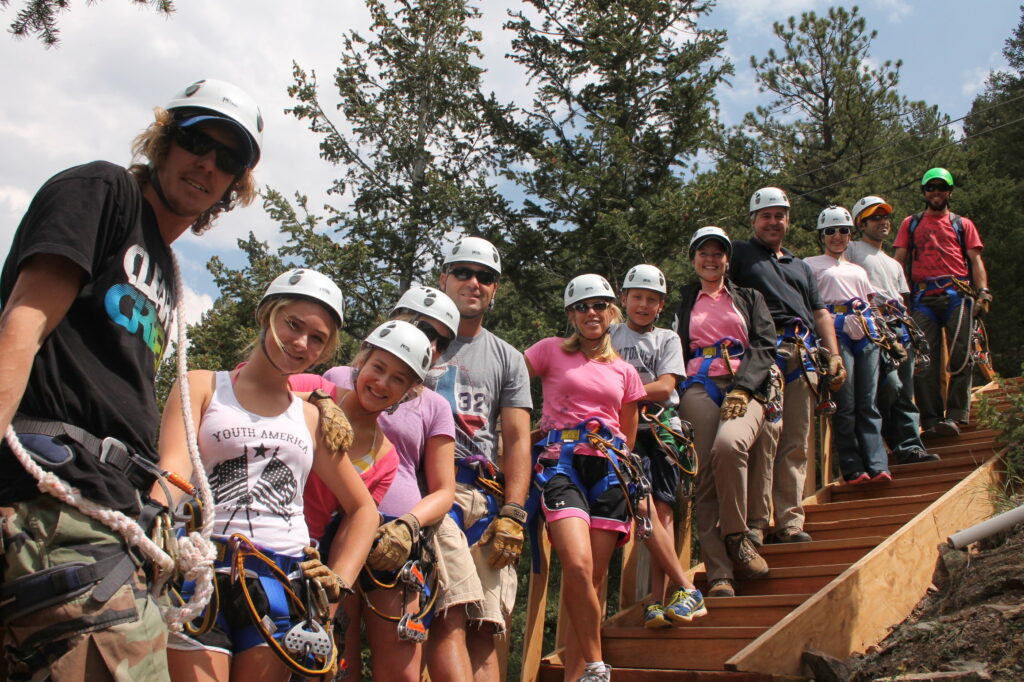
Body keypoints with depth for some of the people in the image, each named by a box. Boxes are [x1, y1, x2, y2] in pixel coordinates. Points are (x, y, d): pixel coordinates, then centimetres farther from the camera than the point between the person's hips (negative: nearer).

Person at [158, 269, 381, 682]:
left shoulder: (313, 419, 17)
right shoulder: (202, 387, 10)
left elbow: (363, 509, 20)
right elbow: (173, 469, -8)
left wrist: (341, 578, 4)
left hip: (283, 585, 3)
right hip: (202, 570, -3)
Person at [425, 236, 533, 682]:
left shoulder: (507, 358, 22)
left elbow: (517, 439, 14)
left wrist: (512, 513, 1)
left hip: (487, 497, 3)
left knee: (485, 630, -4)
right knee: (450, 618, -20)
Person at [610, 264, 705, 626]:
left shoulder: (668, 339, 17)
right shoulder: (609, 336, 16)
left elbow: (664, 387, 2)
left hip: (663, 429, 1)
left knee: (663, 510, -9)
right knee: (643, 507, -17)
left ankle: (658, 600, -10)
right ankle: (684, 586, -12)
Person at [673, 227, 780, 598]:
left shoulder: (749, 298, 21)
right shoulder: (683, 305, 25)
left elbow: (765, 347, 7)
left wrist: (741, 388, -9)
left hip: (747, 389, -1)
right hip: (700, 389, 1)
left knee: (729, 445, -33)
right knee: (706, 476, -14)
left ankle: (737, 535, -14)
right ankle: (719, 574, -15)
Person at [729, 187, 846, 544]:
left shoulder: (800, 266, 32)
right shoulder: (740, 253, 15)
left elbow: (820, 313, 27)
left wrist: (834, 355, 14)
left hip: (804, 353, 6)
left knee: (796, 444, 3)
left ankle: (789, 521, 7)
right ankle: (755, 521, -9)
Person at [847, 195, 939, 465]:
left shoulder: (894, 264, 30)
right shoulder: (852, 250, 8)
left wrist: (912, 332, 14)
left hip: (900, 329, 7)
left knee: (905, 390, 3)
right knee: (890, 383, -19)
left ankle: (909, 447, 4)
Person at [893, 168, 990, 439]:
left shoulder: (963, 224, 20)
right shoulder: (911, 223, 21)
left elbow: (976, 261, 12)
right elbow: (898, 261, 14)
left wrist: (983, 292, -4)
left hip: (958, 294, 0)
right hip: (923, 298, 0)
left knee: (960, 356, -11)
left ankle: (955, 415, -10)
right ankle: (930, 420, -5)